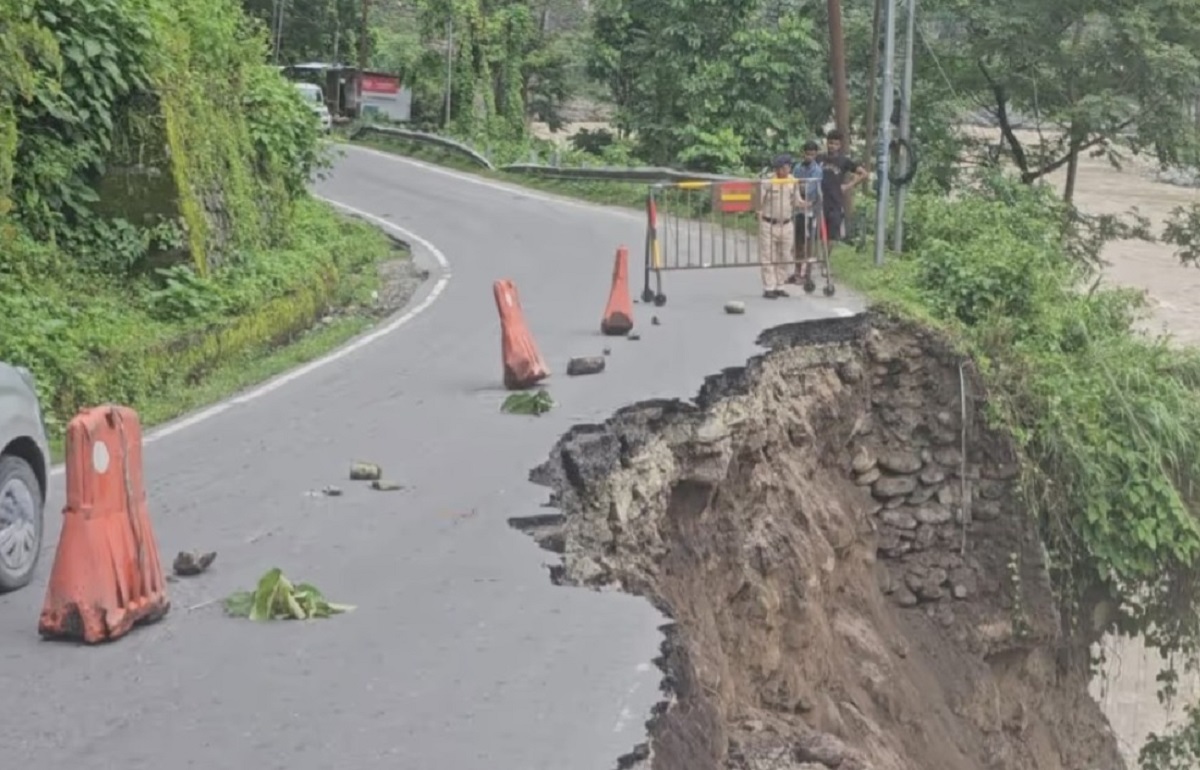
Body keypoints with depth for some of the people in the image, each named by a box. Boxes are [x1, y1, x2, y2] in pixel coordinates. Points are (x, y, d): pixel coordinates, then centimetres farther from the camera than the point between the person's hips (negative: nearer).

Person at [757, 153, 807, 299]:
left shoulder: (793, 183, 6)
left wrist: (804, 204, -9)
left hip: (787, 225, 4)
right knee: (768, 258, -3)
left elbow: (797, 202, 11)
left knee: (784, 258, 9)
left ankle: (779, 287, 19)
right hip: (769, 225, -4)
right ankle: (769, 288, 1)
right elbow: (759, 202, -8)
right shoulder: (767, 183, -8)